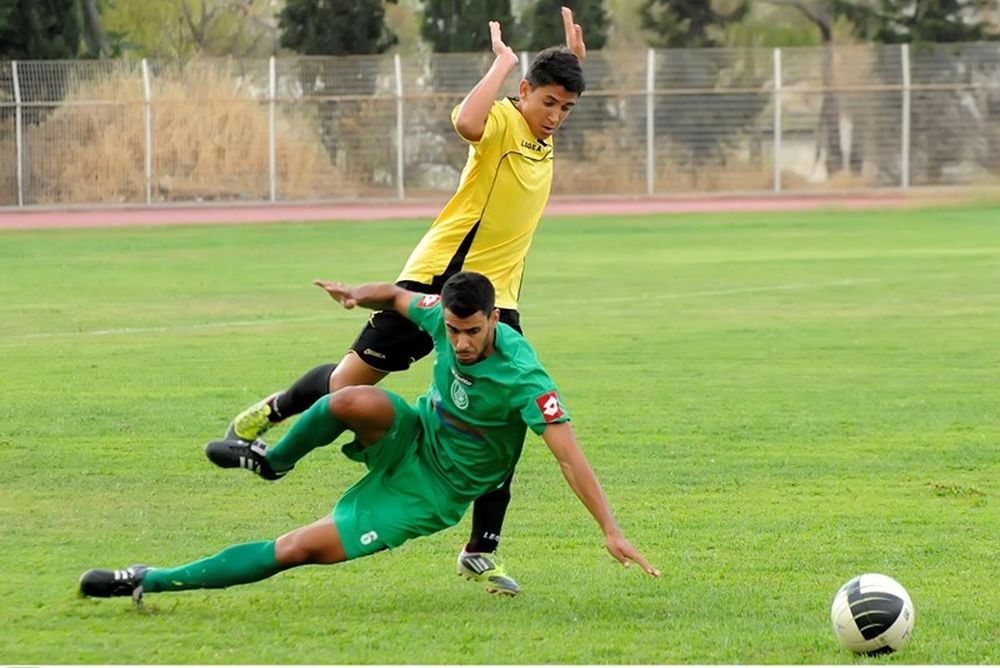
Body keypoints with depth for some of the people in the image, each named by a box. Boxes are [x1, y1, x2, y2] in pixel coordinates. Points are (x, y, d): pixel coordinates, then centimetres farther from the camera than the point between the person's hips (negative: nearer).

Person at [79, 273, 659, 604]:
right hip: (413, 438, 4)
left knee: (301, 549, -15)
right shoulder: (443, 317, -11)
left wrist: (611, 531, -36)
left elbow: (570, 455, -31)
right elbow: (399, 297, 12)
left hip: (432, 490, -4)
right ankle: (273, 461, -1)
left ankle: (154, 581, -8)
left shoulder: (523, 378, -29)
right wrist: (361, 295, -9)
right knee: (356, 401, -33)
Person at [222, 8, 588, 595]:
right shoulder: (502, 121, -13)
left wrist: (575, 60, 14)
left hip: (497, 297, 6)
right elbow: (467, 122, -40)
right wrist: (503, 63, -25)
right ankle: (272, 414, 32)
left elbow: (559, 94, 36)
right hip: (439, 276, -6)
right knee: (353, 380, 1)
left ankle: (483, 553, 3)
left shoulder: (543, 136, 10)